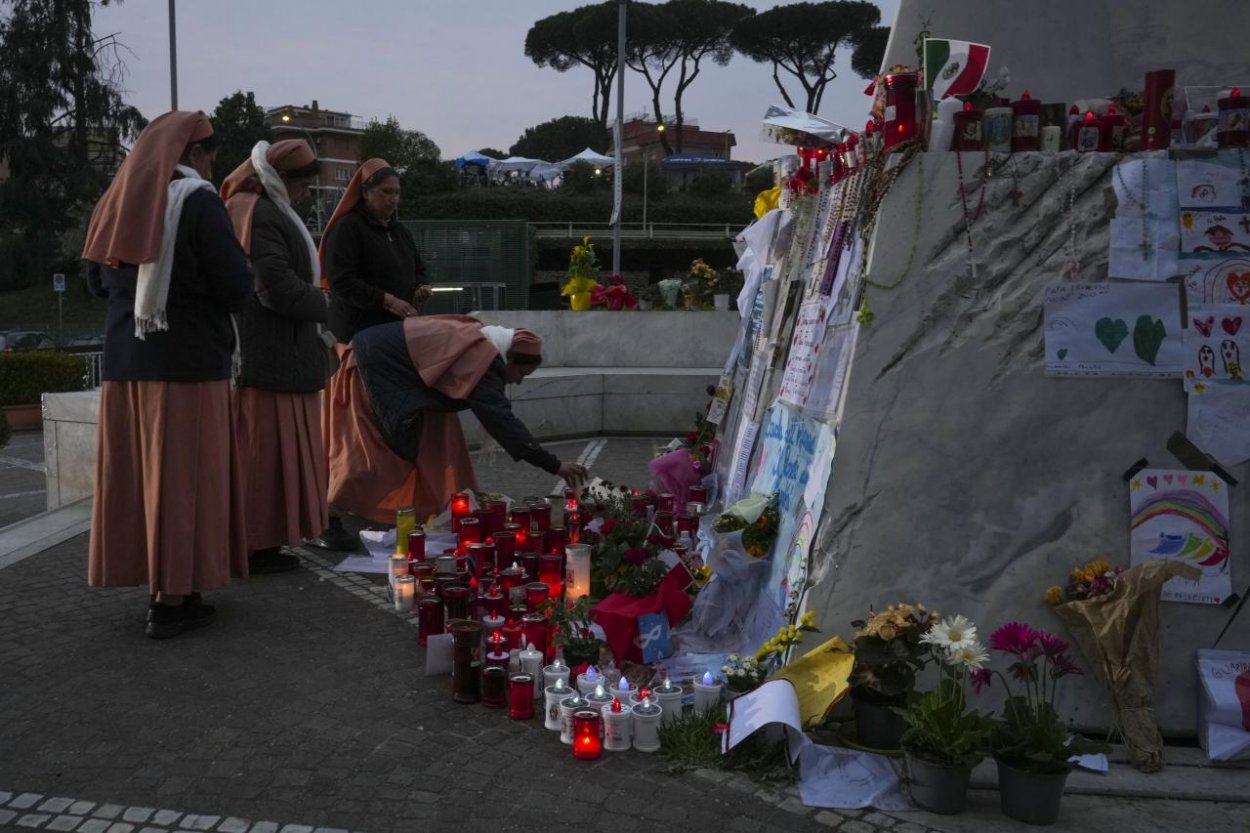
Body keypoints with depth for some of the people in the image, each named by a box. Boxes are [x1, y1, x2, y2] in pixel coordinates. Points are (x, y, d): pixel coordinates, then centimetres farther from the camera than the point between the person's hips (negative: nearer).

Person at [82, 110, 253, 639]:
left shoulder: (120, 200, 9)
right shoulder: (197, 201, -9)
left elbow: (98, 281, 18)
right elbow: (237, 288, -12)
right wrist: (197, 286, 8)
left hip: (126, 359, 6)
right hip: (188, 362, -6)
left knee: (136, 472, 11)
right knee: (181, 476, -1)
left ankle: (159, 582, 20)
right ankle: (172, 599, 4)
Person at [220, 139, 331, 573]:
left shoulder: (269, 212, 18)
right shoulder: (258, 215, -14)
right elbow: (279, 286, -21)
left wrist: (312, 306, 6)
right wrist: (321, 306, -5)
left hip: (280, 353, 10)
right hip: (269, 356, -10)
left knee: (273, 450, 12)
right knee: (265, 450, -6)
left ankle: (263, 542, 18)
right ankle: (257, 546, 0)